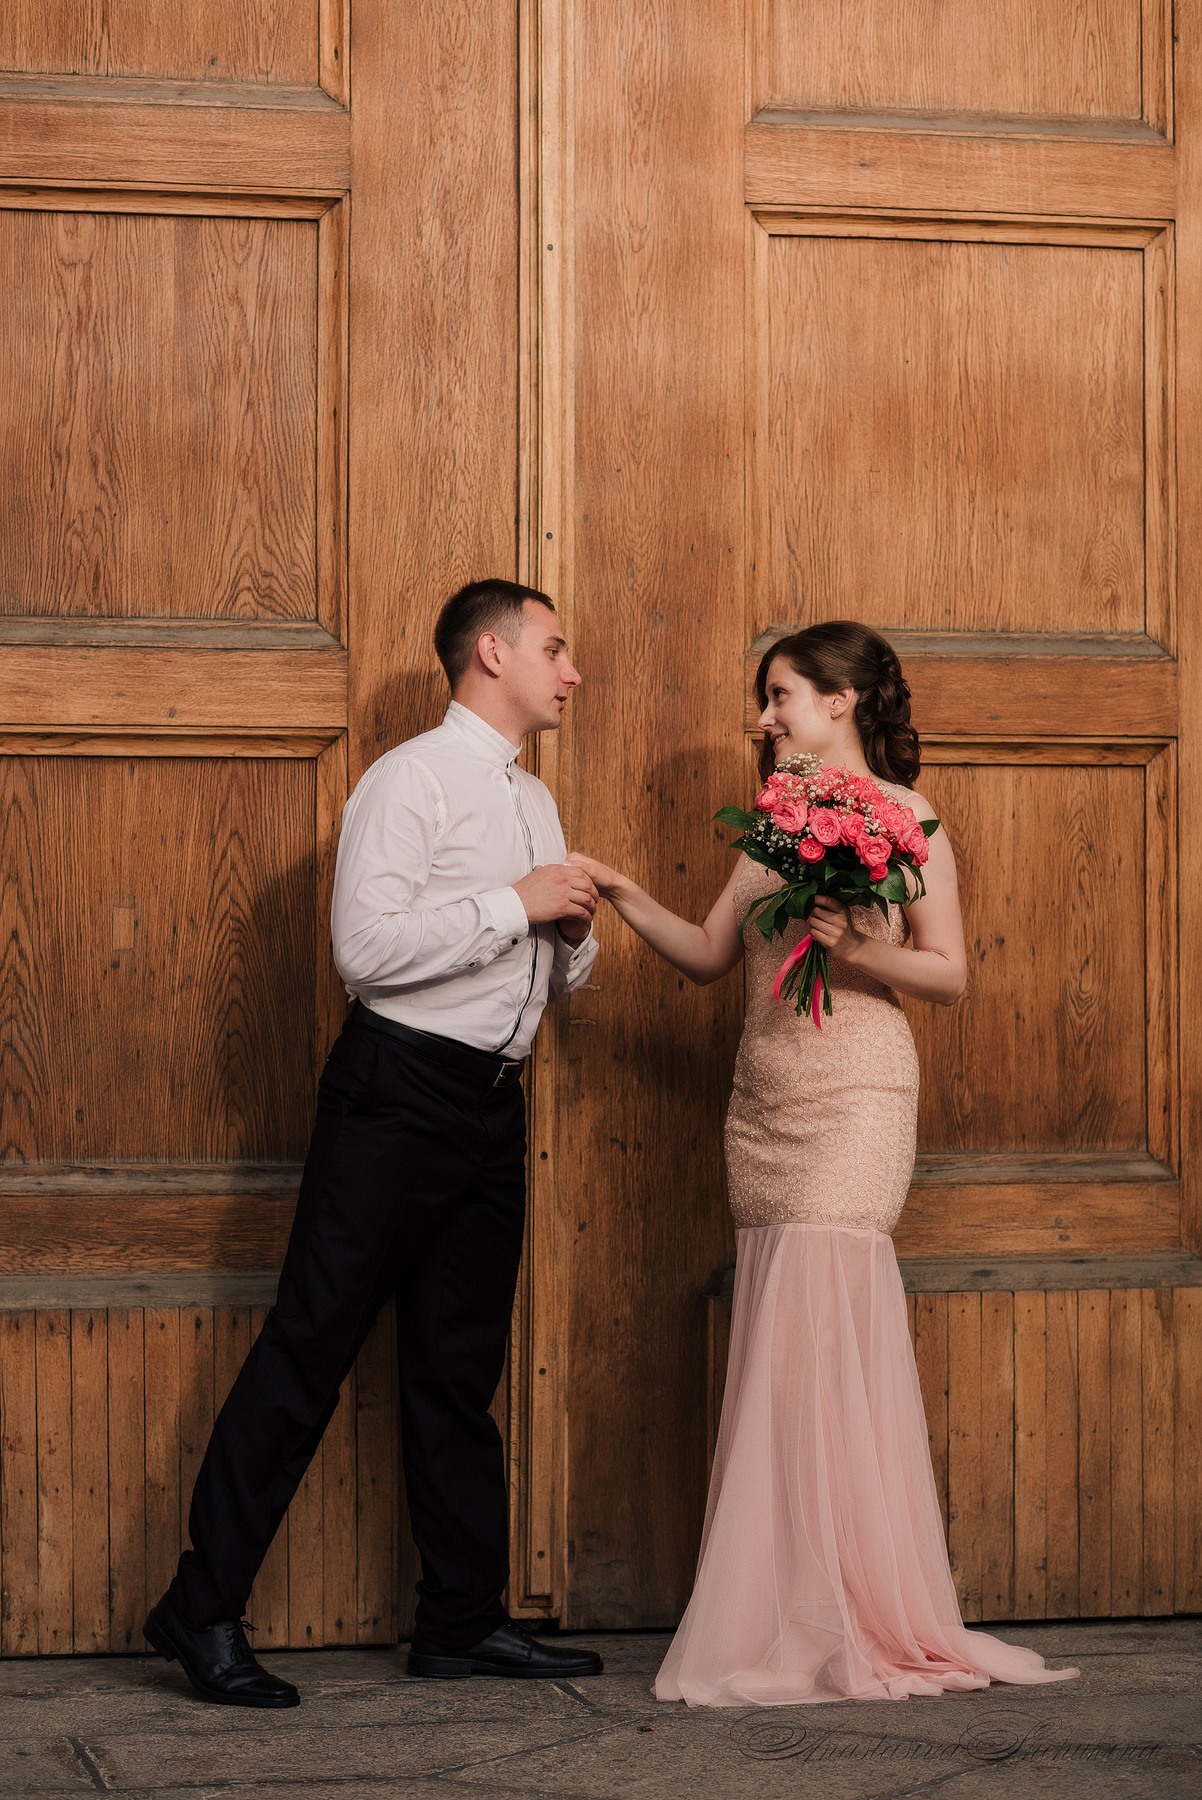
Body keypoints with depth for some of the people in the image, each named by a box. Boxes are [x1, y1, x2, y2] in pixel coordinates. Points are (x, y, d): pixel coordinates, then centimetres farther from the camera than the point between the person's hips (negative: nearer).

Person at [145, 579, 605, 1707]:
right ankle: (203, 1610, -2)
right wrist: (515, 905, -16)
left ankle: (462, 1618, 18)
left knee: (459, 1367, 12)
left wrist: (575, 931, 3)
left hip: (490, 1102, 8)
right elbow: (367, 946, -20)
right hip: (397, 1094, -8)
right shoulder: (413, 779, -8)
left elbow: (552, 981, 25)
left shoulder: (533, 800, 18)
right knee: (309, 1349, -7)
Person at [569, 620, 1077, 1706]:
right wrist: (624, 897, 8)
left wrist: (855, 950, -20)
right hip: (765, 1106, 6)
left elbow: (950, 973, -5)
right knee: (788, 1350, 4)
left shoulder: (903, 816, -2)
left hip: (853, 1104, -6)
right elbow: (709, 955, 19)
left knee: (813, 1339, -12)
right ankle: (797, 1627, 8)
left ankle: (836, 1629, -6)